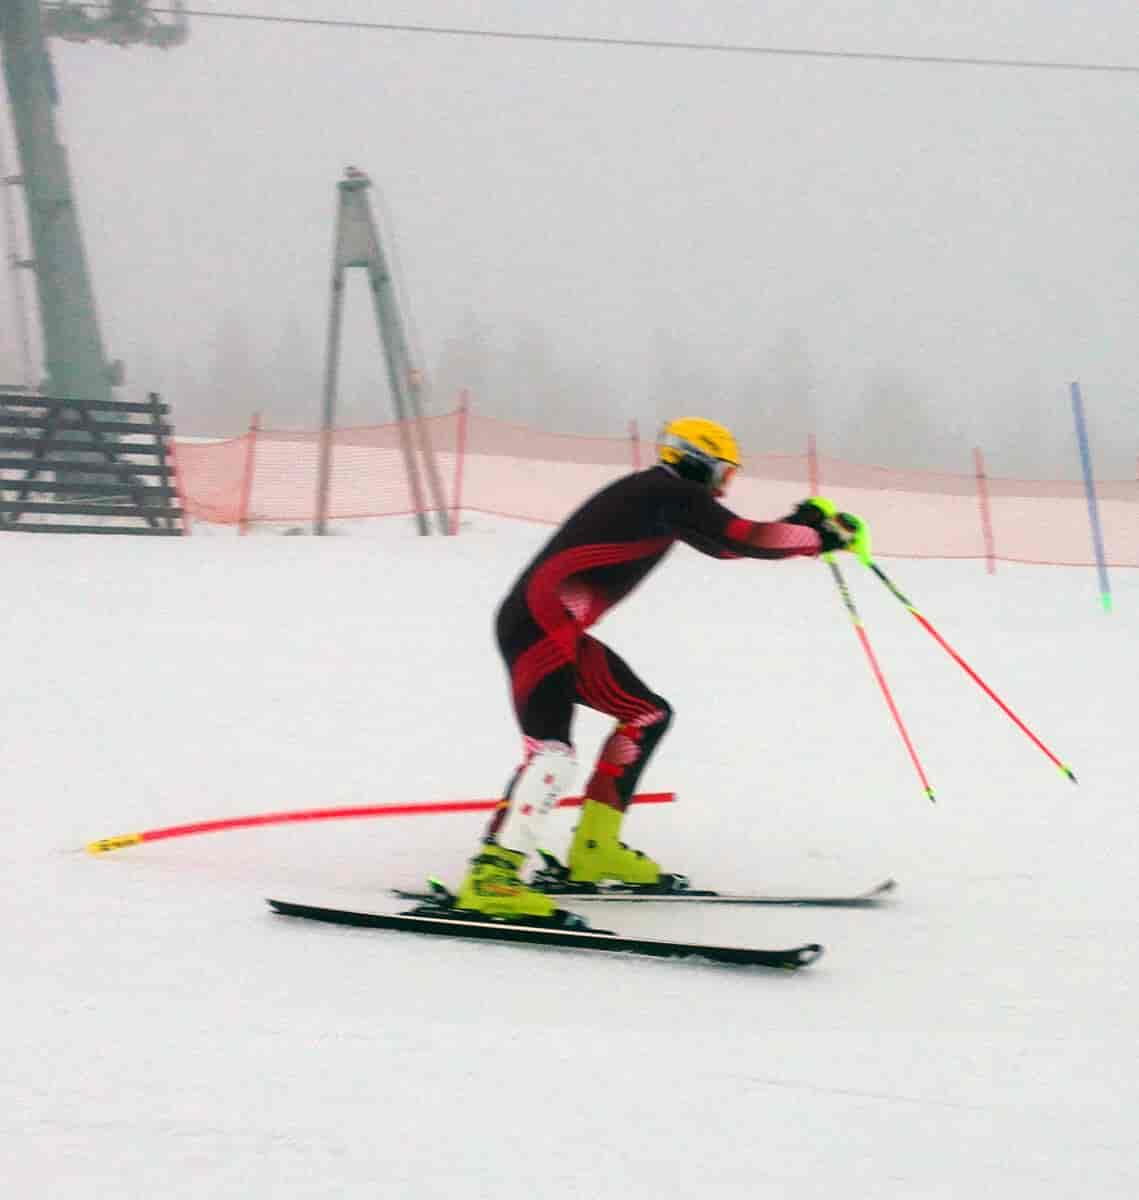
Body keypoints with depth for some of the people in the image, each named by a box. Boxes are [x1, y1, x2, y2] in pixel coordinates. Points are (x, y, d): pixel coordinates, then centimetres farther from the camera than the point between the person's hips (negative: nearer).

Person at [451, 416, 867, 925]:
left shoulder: (654, 494, 21)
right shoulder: (674, 493, -8)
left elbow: (722, 543, 30)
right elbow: (745, 539, -15)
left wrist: (803, 526, 22)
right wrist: (820, 537, -2)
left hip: (560, 631, 11)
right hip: (537, 623, -11)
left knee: (648, 714, 19)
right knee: (552, 753, -25)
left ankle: (594, 848, 19)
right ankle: (491, 875, -36)